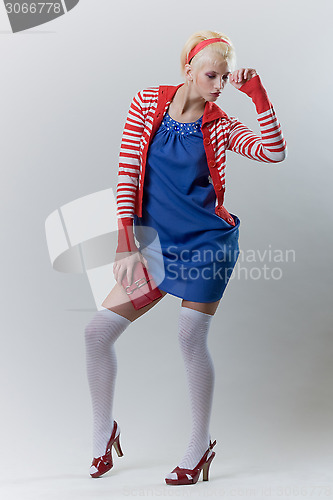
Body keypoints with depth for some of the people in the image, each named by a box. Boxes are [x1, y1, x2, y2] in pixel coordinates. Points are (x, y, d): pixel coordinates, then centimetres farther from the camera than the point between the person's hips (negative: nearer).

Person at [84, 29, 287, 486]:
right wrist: (127, 242, -9)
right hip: (158, 245, 2)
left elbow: (274, 153, -16)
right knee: (98, 332, -2)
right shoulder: (147, 103, 1)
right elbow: (127, 172, -3)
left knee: (191, 340, -6)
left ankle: (201, 444, 15)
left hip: (209, 243, -2)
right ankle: (104, 430, 20)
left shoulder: (220, 125, -1)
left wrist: (256, 92, -19)